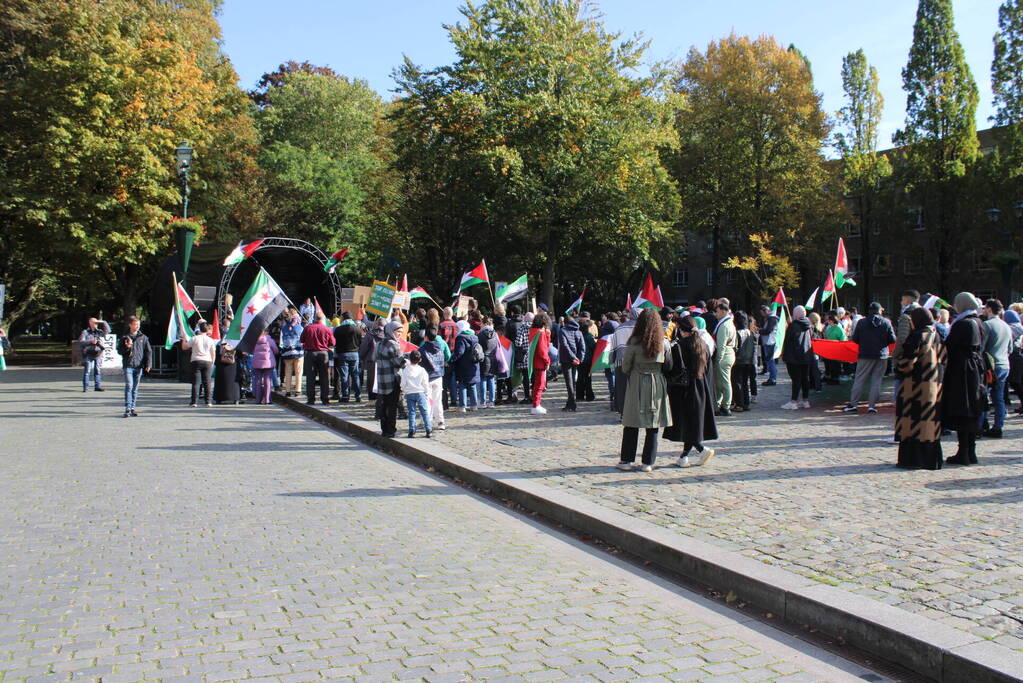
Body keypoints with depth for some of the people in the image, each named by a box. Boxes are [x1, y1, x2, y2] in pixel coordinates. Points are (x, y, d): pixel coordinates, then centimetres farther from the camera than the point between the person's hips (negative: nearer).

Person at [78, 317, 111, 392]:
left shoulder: (99, 332, 14)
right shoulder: (85, 332, 0)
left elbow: (108, 330, 13)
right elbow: (81, 342, -7)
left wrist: (103, 322, 4)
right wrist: (91, 342, -17)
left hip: (98, 355, 4)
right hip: (88, 354, -4)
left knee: (98, 371, 5)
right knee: (87, 371, -4)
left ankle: (98, 386, 10)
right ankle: (85, 387, -1)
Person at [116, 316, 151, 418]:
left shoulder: (143, 337, 8)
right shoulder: (125, 337, 6)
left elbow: (148, 351, 8)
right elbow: (119, 350, 8)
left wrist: (148, 364, -1)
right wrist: (127, 347, -12)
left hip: (139, 366, 2)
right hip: (128, 365, -2)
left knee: (135, 388, 6)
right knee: (129, 386, -14)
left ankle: (132, 408, 14)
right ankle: (128, 408, -14)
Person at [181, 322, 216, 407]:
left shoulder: (195, 339, -2)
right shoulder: (210, 340, 4)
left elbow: (184, 347, 6)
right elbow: (213, 353, 6)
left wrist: (184, 339, 23)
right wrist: (212, 363, 16)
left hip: (196, 361, -2)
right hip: (207, 362, 2)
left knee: (196, 382, -1)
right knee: (206, 382, 5)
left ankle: (193, 402, -4)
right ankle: (208, 402, 4)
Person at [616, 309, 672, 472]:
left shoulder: (634, 342, -8)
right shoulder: (663, 343, -3)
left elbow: (625, 367, -4)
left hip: (637, 384, -2)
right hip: (657, 385, 2)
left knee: (631, 425, 6)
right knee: (653, 427, 7)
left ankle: (626, 460, 9)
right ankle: (648, 462, 8)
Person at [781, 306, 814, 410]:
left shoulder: (793, 326, -12)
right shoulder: (809, 326, 7)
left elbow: (787, 341, -9)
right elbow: (812, 339, 15)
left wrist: (783, 353, 2)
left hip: (794, 357, -6)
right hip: (806, 357, 6)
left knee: (796, 379, -6)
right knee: (805, 378, 11)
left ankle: (794, 401, -6)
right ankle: (805, 400, 16)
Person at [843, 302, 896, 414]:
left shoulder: (862, 322, -3)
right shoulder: (886, 322, -2)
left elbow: (855, 339, -1)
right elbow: (892, 339, -2)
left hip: (865, 355, 0)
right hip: (882, 355, 1)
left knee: (859, 380, 5)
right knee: (876, 381, 5)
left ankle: (853, 404, 4)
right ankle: (871, 406, 2)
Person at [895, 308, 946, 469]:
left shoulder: (917, 336, -14)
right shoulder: (936, 336, 8)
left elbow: (906, 363, -16)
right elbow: (943, 358, 10)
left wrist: (898, 358, 3)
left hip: (916, 387, -7)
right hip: (934, 386, 7)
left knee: (913, 424, -1)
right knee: (930, 423, 13)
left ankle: (913, 460, 0)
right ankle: (931, 460, 18)